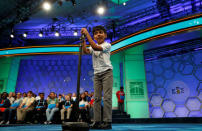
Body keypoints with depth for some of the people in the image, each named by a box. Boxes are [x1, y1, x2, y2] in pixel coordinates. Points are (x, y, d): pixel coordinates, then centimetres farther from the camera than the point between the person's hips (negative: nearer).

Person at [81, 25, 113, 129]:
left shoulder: (107, 45, -2)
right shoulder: (93, 47, 14)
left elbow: (95, 47, -20)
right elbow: (86, 51, -6)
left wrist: (87, 34, -15)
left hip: (107, 72, -5)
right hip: (97, 74, 6)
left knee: (107, 97, -8)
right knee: (96, 98, 3)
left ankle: (107, 121, -3)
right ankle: (97, 121, 8)